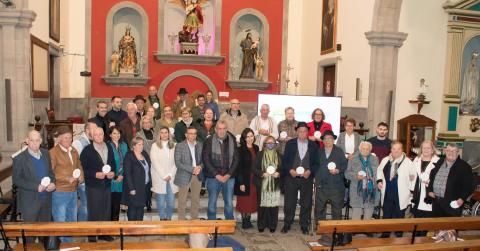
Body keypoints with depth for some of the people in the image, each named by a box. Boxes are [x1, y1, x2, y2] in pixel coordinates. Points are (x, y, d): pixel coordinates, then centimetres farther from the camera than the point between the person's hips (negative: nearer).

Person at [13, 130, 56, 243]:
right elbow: (16, 180, -11)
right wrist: (36, 187, -20)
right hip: (29, 202, -4)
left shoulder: (46, 154, 4)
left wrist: (53, 183, -7)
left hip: (46, 200, 4)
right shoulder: (20, 158, -10)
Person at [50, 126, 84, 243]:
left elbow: (79, 166, 22)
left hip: (73, 191, 7)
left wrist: (81, 176, 2)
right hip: (59, 192, -7)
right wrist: (67, 179, -22)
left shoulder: (74, 151, 11)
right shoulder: (53, 152, -10)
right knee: (60, 223, 0)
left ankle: (69, 244, 31)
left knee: (72, 221, 17)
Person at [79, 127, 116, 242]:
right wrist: (95, 174, -20)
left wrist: (113, 172, -2)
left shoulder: (109, 148, 8)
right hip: (93, 185, -5)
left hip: (107, 184, 5)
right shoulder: (87, 150, -8)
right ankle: (92, 236, 13)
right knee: (94, 211, 1)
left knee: (106, 210, 12)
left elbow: (113, 163, 17)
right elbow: (83, 168, -10)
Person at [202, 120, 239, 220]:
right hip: (213, 177, -1)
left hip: (229, 177, 2)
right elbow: (206, 160, -5)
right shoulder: (209, 141, -2)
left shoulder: (232, 141, 5)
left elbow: (236, 159, 5)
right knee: (212, 203, 6)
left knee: (229, 203, 7)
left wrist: (229, 174, -5)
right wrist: (217, 175, -10)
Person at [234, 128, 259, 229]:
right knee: (244, 202, 3)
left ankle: (248, 221, 20)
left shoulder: (256, 148, 7)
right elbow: (239, 167, -11)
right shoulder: (241, 150, -9)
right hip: (244, 179, -5)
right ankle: (244, 222, 14)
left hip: (254, 179, 5)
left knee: (252, 201, 10)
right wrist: (241, 182, -15)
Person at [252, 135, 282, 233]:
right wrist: (262, 174, -15)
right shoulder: (260, 155, 3)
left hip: (275, 185, 1)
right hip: (263, 184, -1)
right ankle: (261, 225, 12)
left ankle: (272, 225, 11)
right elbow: (255, 168, 0)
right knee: (263, 204, 0)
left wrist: (278, 174, -9)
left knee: (274, 205, -1)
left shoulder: (279, 156, 9)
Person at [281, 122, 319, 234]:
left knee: (306, 203, 7)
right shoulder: (290, 143, 3)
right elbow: (284, 160, 3)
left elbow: (316, 163, 5)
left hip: (307, 178, 1)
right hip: (291, 177, 0)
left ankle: (304, 225, 20)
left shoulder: (313, 145, 4)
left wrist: (310, 171, -11)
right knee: (289, 203, 5)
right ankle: (287, 224, 19)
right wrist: (290, 170, -12)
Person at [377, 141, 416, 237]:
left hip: (401, 196, -3)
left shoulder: (408, 162, -10)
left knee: (399, 217, 8)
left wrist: (411, 190, -3)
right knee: (386, 216, 15)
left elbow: (413, 177, -4)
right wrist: (379, 181, 6)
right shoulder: (385, 160, 2)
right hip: (387, 194, 4)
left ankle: (399, 236, 25)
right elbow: (379, 170, 19)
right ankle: (385, 235, 30)